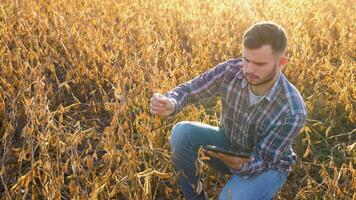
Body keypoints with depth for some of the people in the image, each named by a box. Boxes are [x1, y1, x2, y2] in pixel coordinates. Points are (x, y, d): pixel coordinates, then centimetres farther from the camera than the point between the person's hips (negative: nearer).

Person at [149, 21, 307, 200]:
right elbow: (189, 89, -13)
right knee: (181, 132, -23)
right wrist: (170, 103, -37)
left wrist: (241, 165, -47)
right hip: (228, 145, 4)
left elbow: (263, 161, -24)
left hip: (268, 164, -3)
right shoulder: (230, 70, -23)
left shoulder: (293, 111, -31)